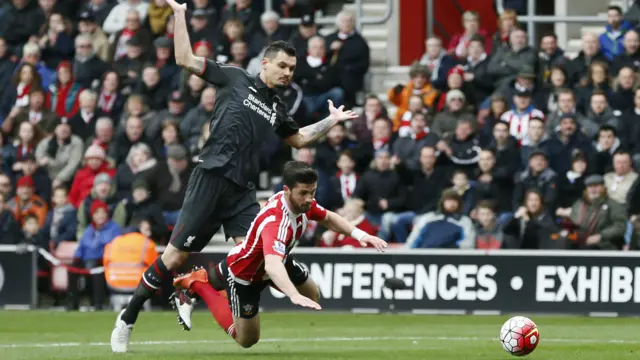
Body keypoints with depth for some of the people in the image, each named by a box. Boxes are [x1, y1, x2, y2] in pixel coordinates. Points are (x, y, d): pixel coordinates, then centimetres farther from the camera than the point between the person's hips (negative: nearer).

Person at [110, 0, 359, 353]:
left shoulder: (277, 109, 19)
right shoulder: (234, 79, 4)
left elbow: (299, 138, 37)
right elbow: (185, 59, 2)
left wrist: (331, 121, 29)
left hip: (242, 191, 6)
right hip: (211, 178, -6)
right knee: (175, 256, -8)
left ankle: (188, 294, 9)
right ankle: (128, 318, 6)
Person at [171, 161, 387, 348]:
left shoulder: (301, 202, -19)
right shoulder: (275, 221, -46)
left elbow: (328, 218, 5)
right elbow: (272, 265, -62)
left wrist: (358, 234, -12)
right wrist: (295, 296, -78)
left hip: (273, 262, 8)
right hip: (243, 273, -8)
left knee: (312, 295, 18)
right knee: (247, 341, 5)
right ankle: (198, 284, 17)